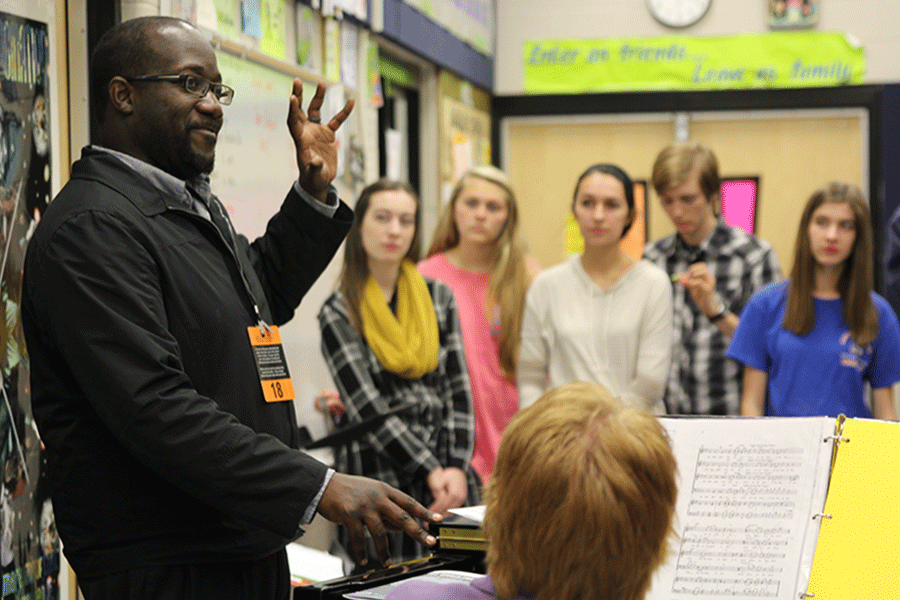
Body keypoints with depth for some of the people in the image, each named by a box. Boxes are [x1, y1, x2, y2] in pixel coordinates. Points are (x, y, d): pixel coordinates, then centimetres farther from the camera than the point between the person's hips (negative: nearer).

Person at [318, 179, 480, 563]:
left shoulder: (438, 298, 11)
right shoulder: (339, 314, -1)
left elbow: (458, 389, 7)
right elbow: (367, 408, -8)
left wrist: (457, 468, -7)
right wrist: (430, 471, -15)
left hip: (450, 477, 4)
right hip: (379, 480, -3)